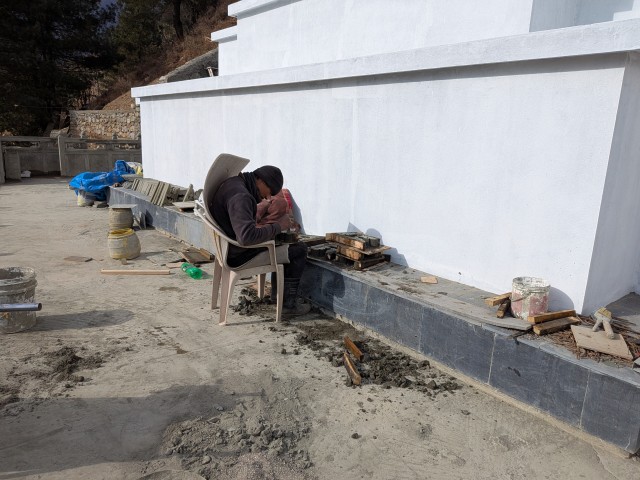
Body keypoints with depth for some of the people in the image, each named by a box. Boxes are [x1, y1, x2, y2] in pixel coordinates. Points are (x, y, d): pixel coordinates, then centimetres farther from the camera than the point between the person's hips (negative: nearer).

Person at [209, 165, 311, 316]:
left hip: (230, 248, 10)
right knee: (299, 249, -5)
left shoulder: (232, 183, 6)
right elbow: (247, 236, -38)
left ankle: (277, 292, 31)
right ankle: (289, 303, 6)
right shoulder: (240, 196, -27)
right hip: (239, 256, -10)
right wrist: (277, 227, -24)